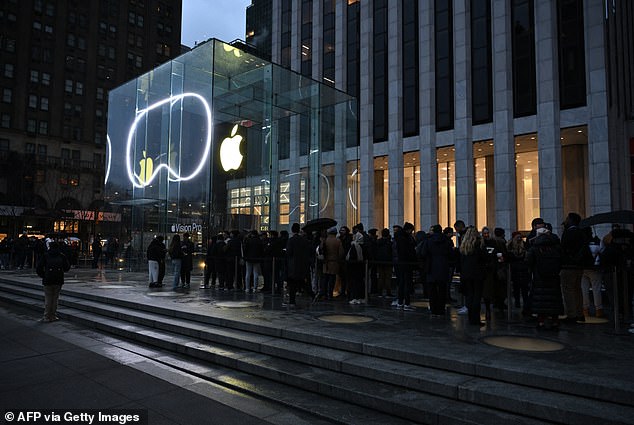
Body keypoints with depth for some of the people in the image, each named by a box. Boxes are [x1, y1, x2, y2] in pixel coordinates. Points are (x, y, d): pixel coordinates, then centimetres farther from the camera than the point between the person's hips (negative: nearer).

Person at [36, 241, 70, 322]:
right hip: (58, 280, 2)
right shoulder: (62, 256, 3)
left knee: (48, 299, 6)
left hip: (48, 280, -1)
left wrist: (43, 276, 11)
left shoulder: (45, 256, -1)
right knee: (55, 299, 10)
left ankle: (47, 317, 7)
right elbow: (67, 268, 5)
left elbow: (39, 268, -4)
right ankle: (53, 316, 14)